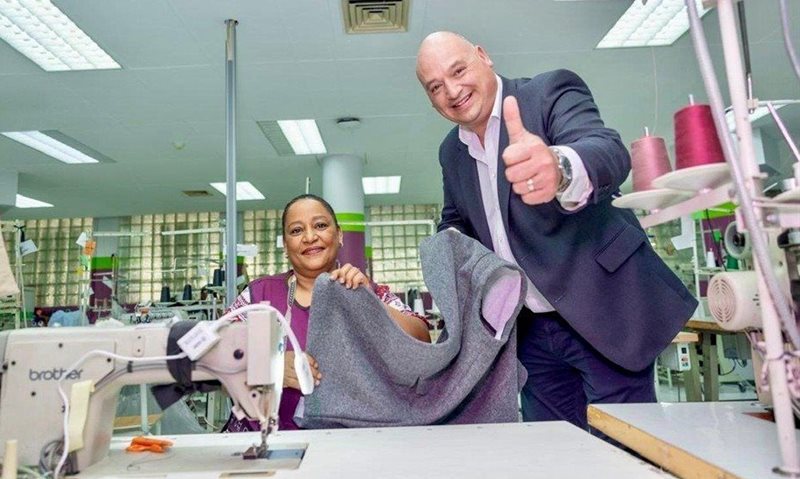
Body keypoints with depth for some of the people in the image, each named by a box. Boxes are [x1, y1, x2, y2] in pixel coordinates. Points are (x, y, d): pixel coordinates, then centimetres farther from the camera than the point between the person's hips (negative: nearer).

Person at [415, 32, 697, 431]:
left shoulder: (552, 91, -9)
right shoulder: (450, 152, 9)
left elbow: (610, 153, -29)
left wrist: (559, 168, -52)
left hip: (603, 313, -5)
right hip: (532, 329, 6)